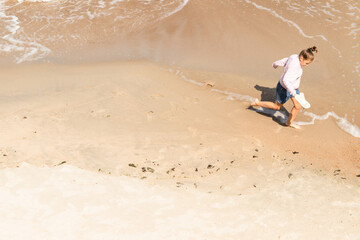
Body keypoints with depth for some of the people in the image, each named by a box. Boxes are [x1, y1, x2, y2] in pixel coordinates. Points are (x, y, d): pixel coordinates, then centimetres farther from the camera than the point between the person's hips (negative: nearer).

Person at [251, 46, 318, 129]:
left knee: (298, 106, 12)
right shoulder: (294, 65, -35)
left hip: (293, 87, 9)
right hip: (285, 89, -9)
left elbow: (282, 61, 10)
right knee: (277, 106, 15)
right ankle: (258, 103, 32)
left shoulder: (294, 57, -8)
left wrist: (275, 64, 31)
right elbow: (285, 80, -41)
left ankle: (289, 122, 33)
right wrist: (293, 93, -41)